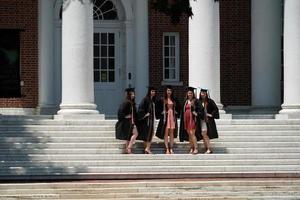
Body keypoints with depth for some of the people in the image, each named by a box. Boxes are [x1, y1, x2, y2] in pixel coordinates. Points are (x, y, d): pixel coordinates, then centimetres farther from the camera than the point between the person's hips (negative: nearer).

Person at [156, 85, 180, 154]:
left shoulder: (174, 100, 10)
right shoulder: (162, 100, -1)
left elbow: (178, 108, 19)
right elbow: (159, 109, -1)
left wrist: (176, 113, 4)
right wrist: (162, 112, -14)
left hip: (172, 117, 3)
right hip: (165, 117, -3)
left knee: (172, 133, 4)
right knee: (166, 133, -5)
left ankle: (171, 149, 6)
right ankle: (167, 149, -4)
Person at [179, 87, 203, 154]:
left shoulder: (195, 101, -3)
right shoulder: (185, 101, 14)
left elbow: (201, 109, -8)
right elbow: (183, 111, 18)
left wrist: (197, 114, -21)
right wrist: (183, 119, 12)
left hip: (192, 119, -6)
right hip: (186, 119, 6)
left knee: (192, 133, -15)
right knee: (189, 134, 7)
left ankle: (196, 148, -13)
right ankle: (191, 148, 12)